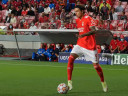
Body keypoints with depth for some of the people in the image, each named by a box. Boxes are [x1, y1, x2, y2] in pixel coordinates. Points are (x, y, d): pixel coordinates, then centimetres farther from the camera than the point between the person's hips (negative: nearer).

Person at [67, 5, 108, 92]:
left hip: (90, 46, -6)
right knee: (70, 59, -16)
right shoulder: (77, 20, 11)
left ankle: (103, 82, 24)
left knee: (96, 65, 0)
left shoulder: (88, 18, -12)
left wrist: (84, 34, -36)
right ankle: (69, 82, -14)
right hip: (80, 44, 6)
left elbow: (94, 30, -24)